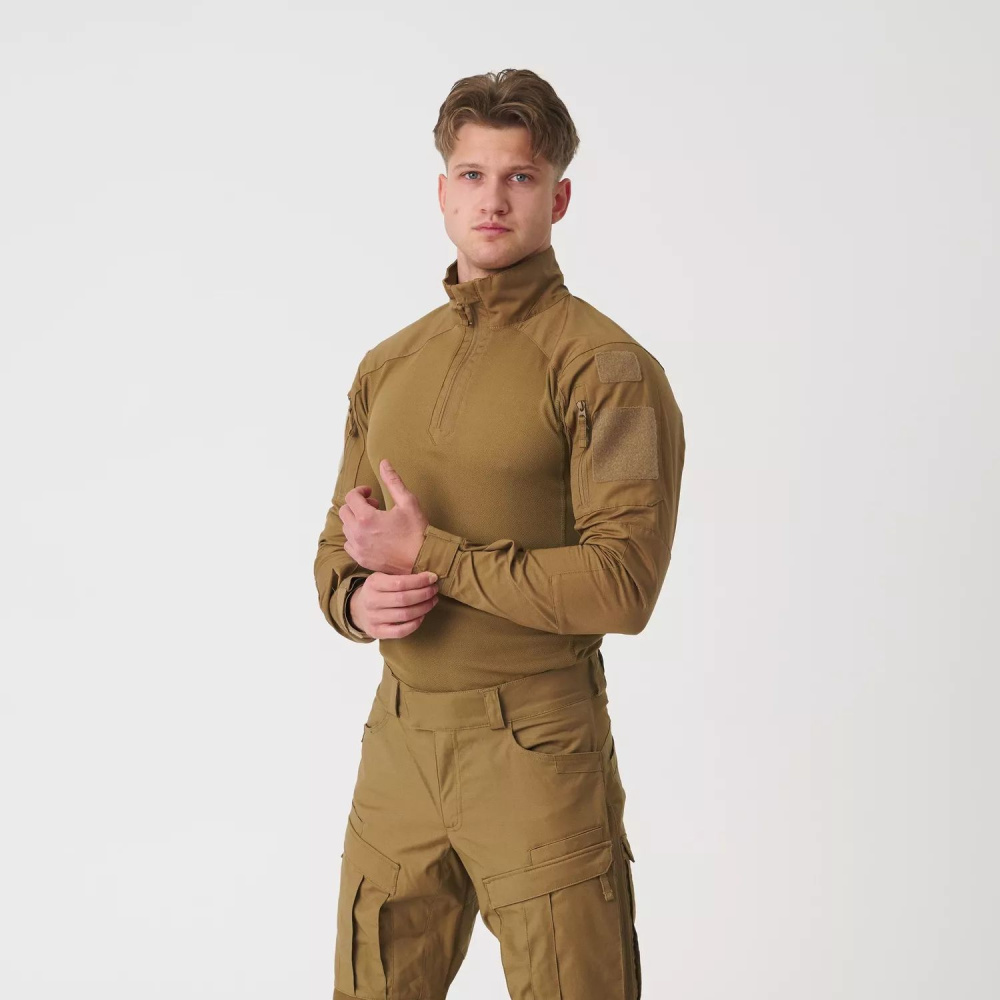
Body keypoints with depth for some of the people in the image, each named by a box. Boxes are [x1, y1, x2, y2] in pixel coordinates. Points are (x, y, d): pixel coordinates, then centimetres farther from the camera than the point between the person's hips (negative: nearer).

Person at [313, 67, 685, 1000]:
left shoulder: (605, 368, -9)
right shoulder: (388, 366, 11)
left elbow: (623, 583, -18)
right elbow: (338, 547, 19)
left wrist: (430, 556, -16)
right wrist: (359, 599, -5)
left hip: (539, 748, -5)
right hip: (399, 741, 6)